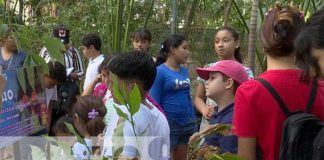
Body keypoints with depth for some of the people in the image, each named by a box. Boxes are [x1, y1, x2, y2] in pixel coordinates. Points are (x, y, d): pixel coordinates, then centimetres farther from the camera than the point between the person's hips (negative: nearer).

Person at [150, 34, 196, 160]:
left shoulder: (184, 71, 7)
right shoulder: (160, 71, -11)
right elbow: (154, 102, -11)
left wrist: (193, 123, 14)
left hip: (186, 124, 6)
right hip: (168, 124, -6)